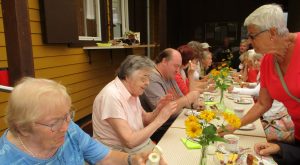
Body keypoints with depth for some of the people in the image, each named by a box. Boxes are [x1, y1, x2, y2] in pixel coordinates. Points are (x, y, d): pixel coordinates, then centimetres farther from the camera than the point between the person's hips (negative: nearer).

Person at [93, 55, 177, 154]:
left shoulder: (132, 90, 1)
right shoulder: (112, 96, -24)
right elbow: (130, 141, -25)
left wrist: (158, 109, -8)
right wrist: (160, 119, -21)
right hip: (123, 153, -7)